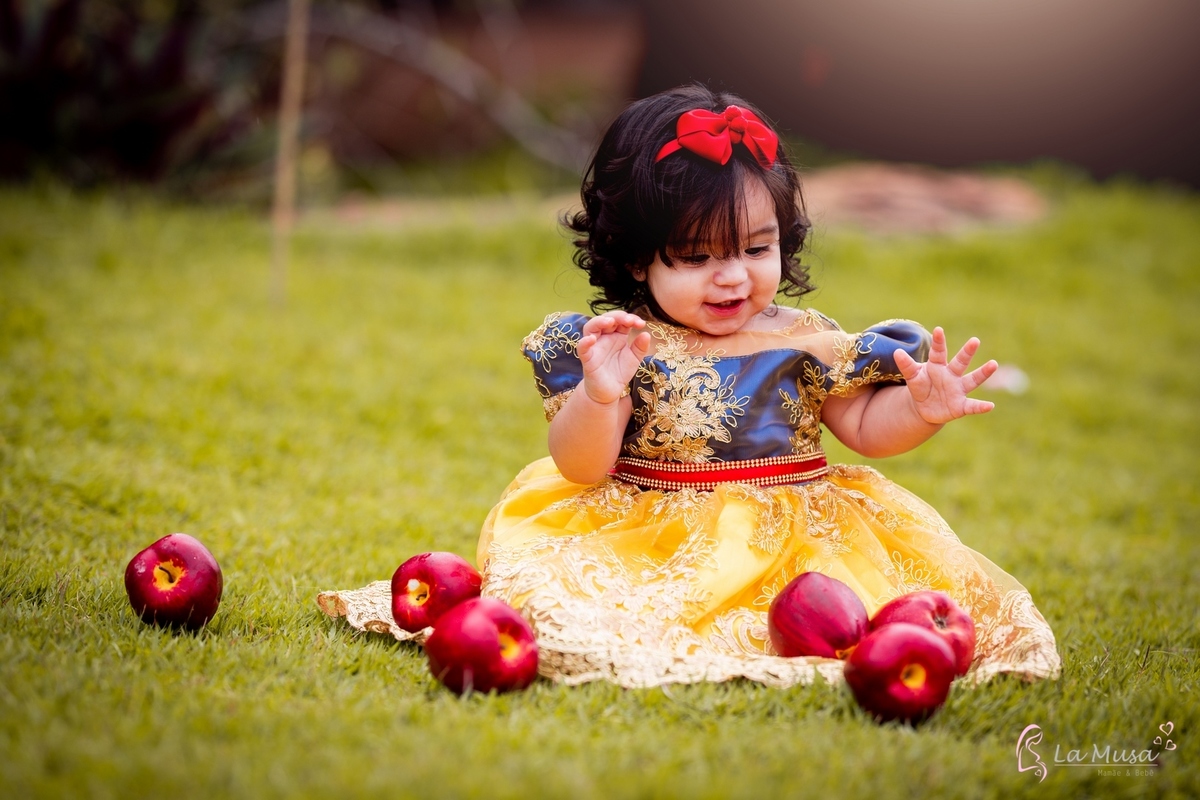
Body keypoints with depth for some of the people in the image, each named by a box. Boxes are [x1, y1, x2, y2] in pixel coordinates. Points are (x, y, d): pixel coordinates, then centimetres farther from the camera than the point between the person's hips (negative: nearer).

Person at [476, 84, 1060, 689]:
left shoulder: (806, 341, 4)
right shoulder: (627, 348, -3)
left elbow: (865, 427, 16)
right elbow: (581, 468, -8)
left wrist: (919, 409, -6)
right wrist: (598, 397, -28)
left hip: (796, 537, 2)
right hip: (651, 541, -2)